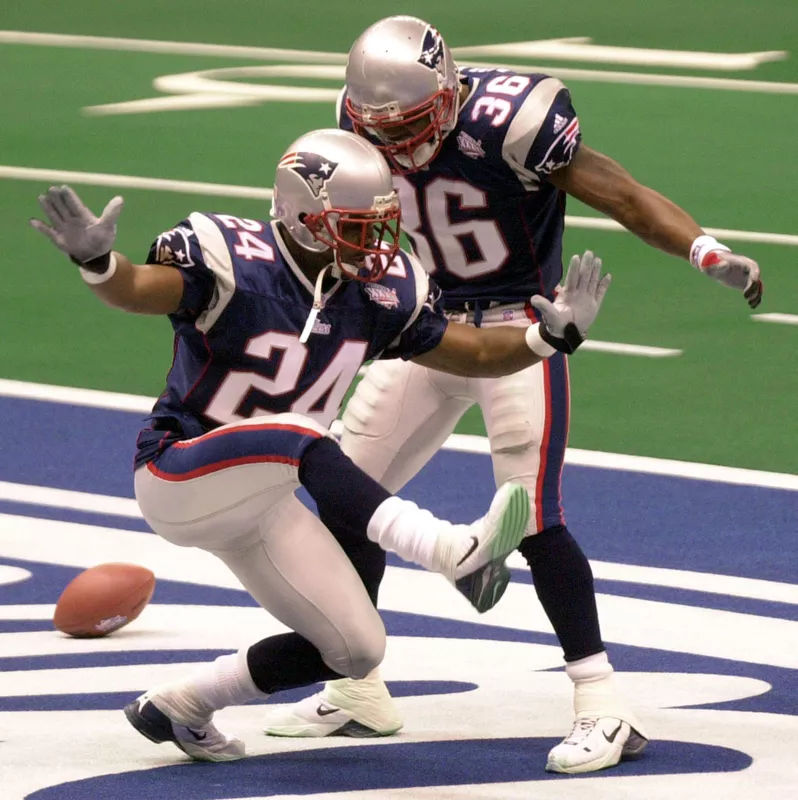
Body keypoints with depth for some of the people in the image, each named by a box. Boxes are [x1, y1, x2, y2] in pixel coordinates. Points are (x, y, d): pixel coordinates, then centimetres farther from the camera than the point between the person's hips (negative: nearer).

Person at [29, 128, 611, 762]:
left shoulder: (378, 294, -1)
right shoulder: (233, 263, -20)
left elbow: (474, 354, 8)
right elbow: (135, 290, -36)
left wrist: (552, 335, -8)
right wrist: (96, 259, -58)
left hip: (258, 498, 8)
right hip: (180, 476, -8)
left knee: (355, 651, 3)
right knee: (299, 437, -37)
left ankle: (178, 707, 18)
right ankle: (453, 550, -50)